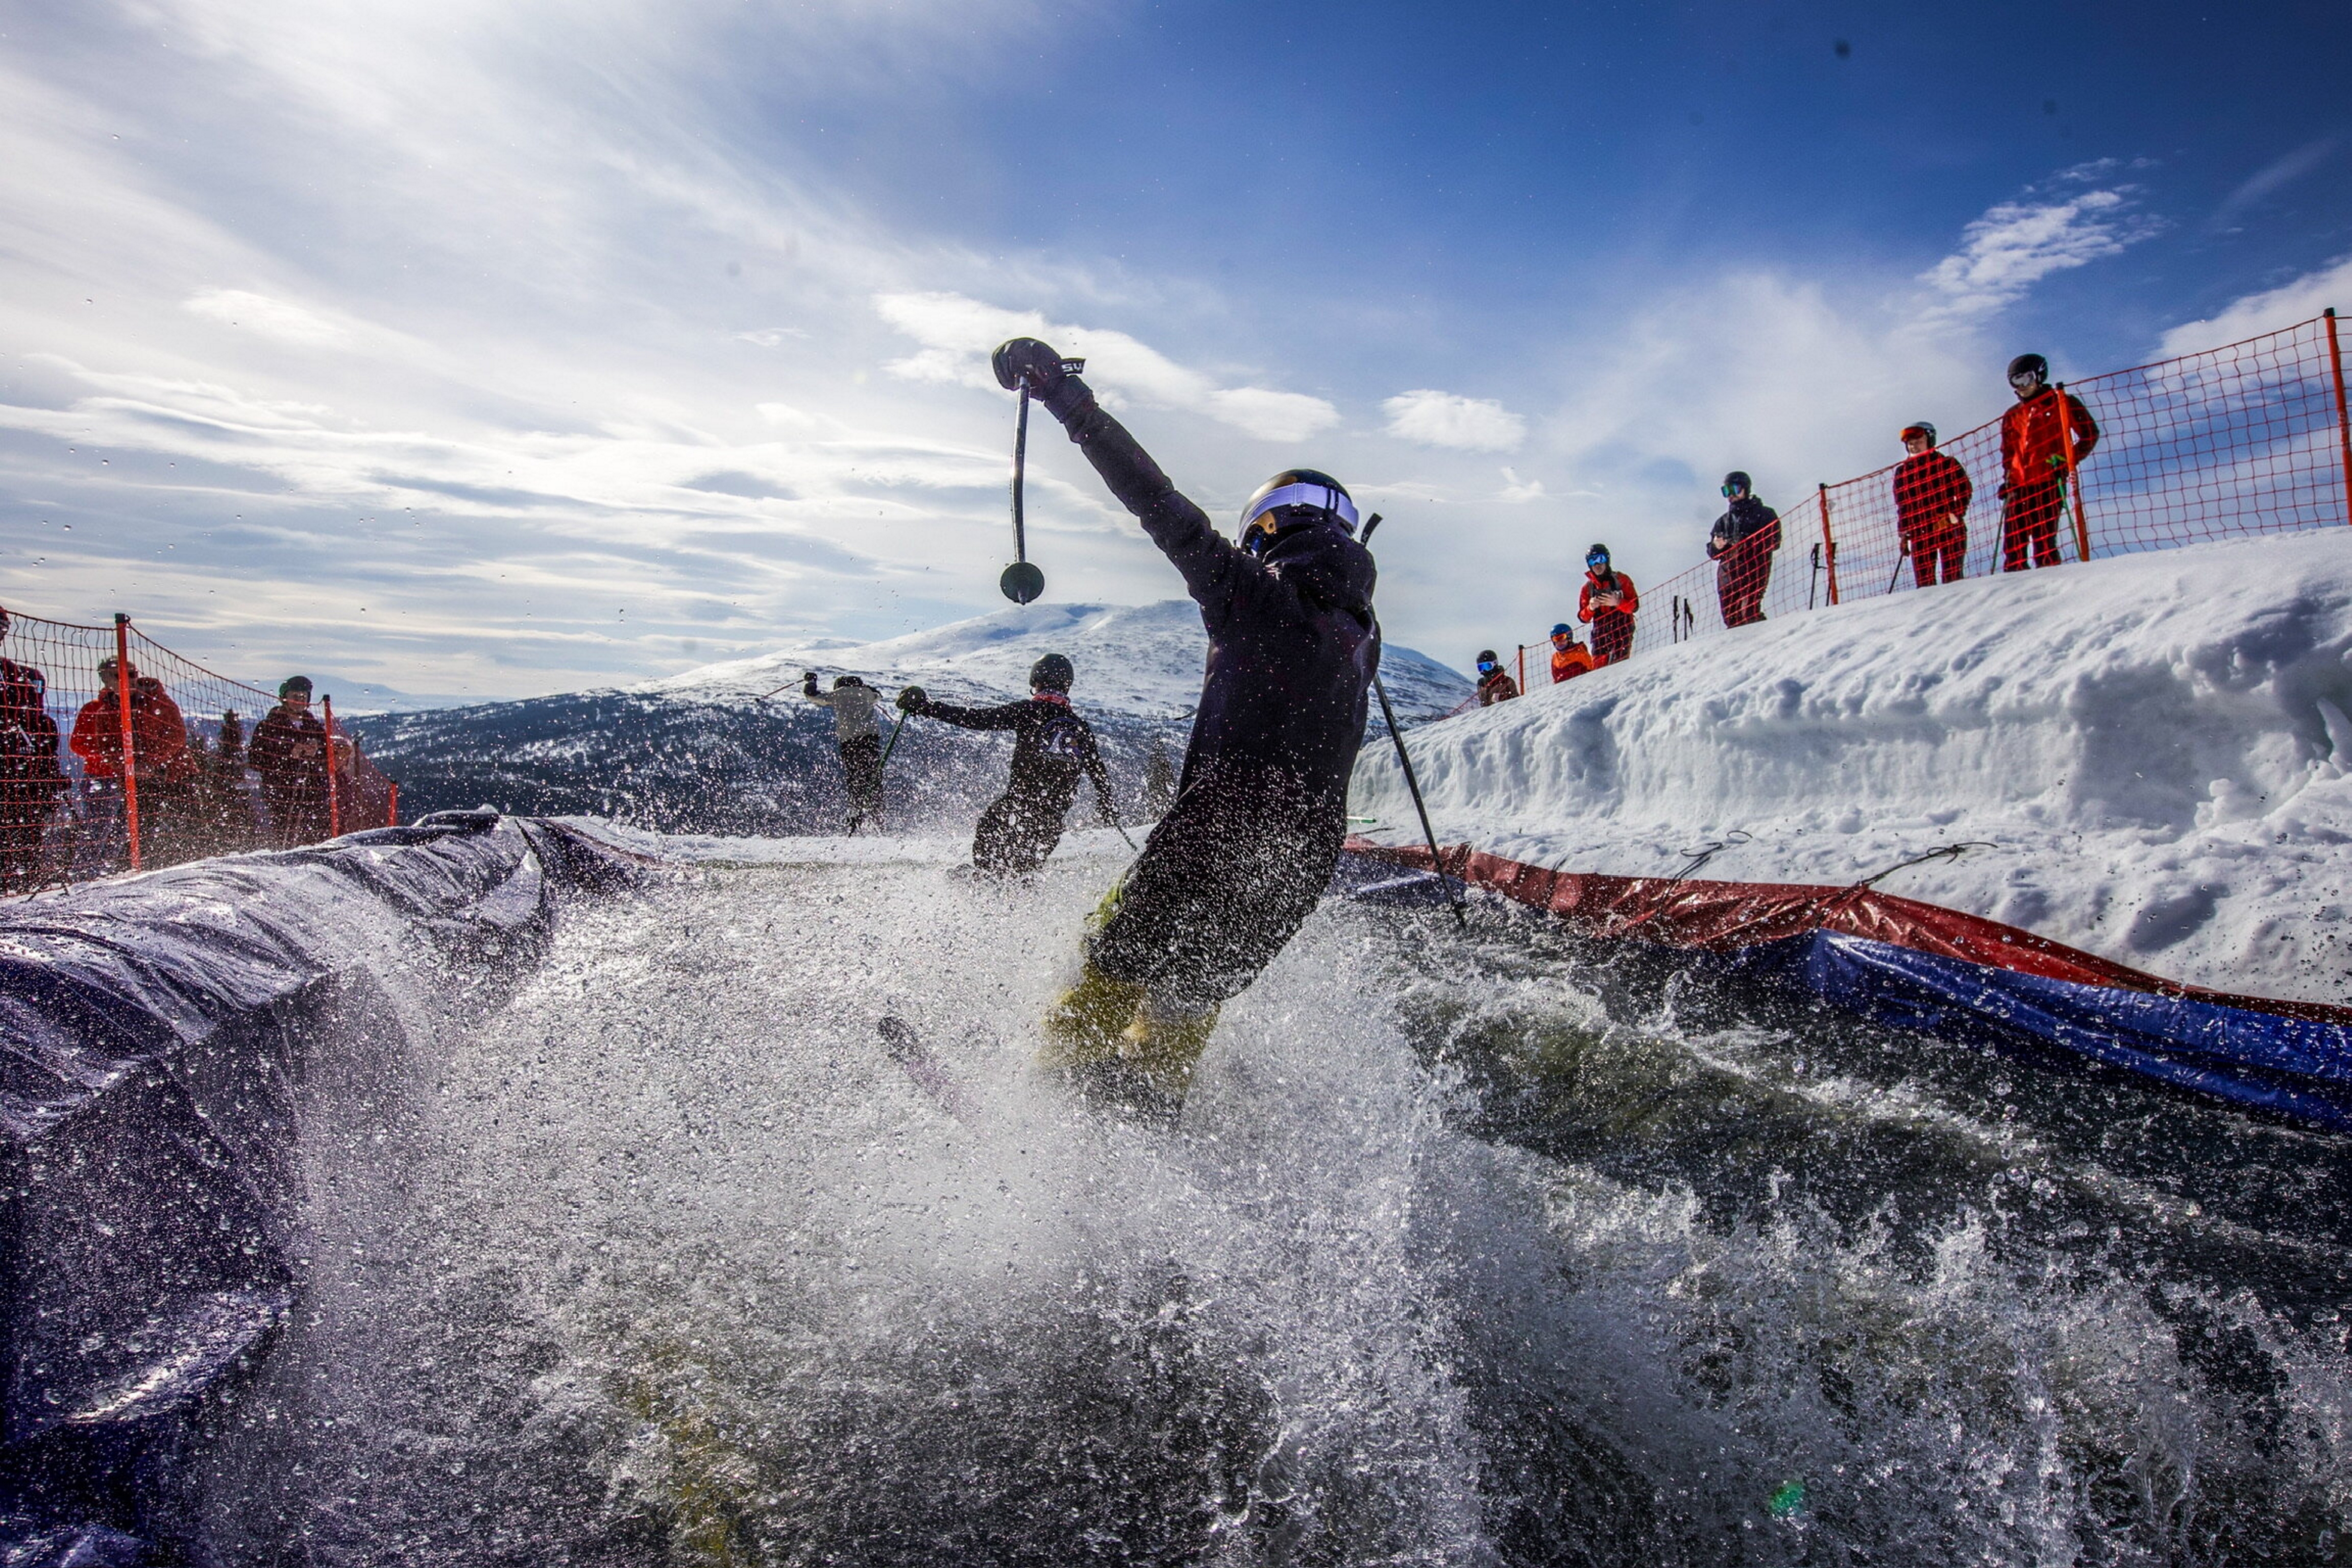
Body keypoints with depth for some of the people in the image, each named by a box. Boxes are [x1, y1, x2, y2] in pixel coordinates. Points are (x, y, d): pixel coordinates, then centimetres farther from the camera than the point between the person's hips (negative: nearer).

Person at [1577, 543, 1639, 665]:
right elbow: (1583, 618, 11)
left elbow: (1635, 606, 1)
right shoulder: (1587, 588, 14)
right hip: (1601, 634, 3)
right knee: (1598, 668, -7)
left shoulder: (1621, 580, 7)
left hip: (1622, 631, -3)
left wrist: (1617, 602, -17)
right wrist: (1591, 608, -11)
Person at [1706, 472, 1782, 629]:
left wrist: (1744, 542, -15)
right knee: (1730, 619, 0)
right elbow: (1712, 553, 23)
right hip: (1727, 574, 5)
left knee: (1749, 615, -20)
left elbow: (1774, 542, -4)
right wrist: (1716, 546, -2)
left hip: (1753, 570, -5)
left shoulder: (1764, 514, 9)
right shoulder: (1723, 521, 23)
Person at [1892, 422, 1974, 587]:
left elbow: (1964, 490, 2)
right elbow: (1902, 506, 15)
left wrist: (1951, 517, -12)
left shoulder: (1948, 464, 9)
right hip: (1919, 534, 2)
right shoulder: (1902, 472, 14)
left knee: (1952, 577, -7)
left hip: (1950, 529, -2)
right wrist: (1904, 535, 8)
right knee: (1924, 582, -5)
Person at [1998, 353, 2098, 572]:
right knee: (2013, 547, -3)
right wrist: (2007, 477, 12)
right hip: (2018, 487, 5)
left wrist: (2067, 461, -10)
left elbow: (2090, 434, 4)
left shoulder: (2063, 403, 7)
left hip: (2048, 483, -4)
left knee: (2044, 544, -12)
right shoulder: (2012, 415, 20)